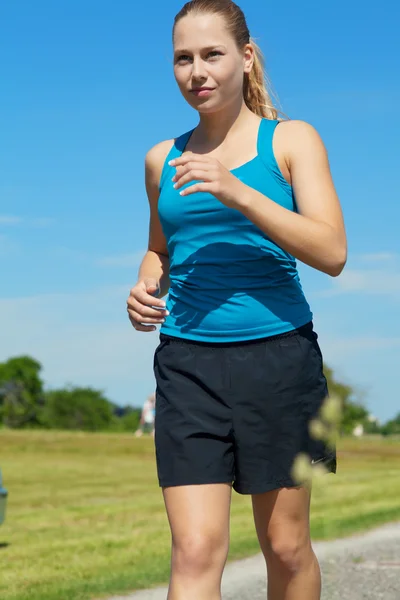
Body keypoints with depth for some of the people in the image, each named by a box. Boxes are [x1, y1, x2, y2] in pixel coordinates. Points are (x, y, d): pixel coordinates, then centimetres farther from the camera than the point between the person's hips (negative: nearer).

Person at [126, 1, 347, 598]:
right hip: (188, 363, 2)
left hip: (277, 354, -1)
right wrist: (145, 289, 3)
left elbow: (331, 253, -10)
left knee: (285, 545, 8)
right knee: (195, 551, -9)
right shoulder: (163, 159, 12)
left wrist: (236, 192, -20)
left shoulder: (291, 140, 2)